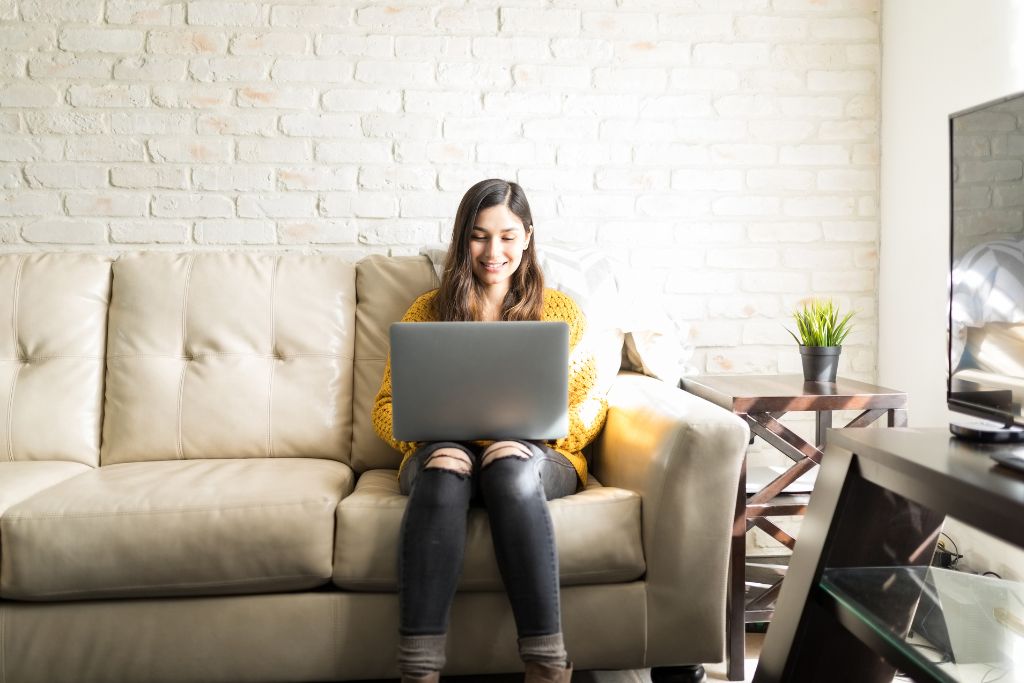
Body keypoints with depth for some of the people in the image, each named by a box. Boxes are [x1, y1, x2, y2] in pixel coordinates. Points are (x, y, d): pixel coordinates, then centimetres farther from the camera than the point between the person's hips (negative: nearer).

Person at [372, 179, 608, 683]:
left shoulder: (560, 310, 15)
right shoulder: (427, 311, 16)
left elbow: (590, 408, 9)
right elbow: (386, 408, 11)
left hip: (538, 455, 0)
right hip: (444, 451, 1)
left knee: (510, 466, -37)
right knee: (445, 465, -36)